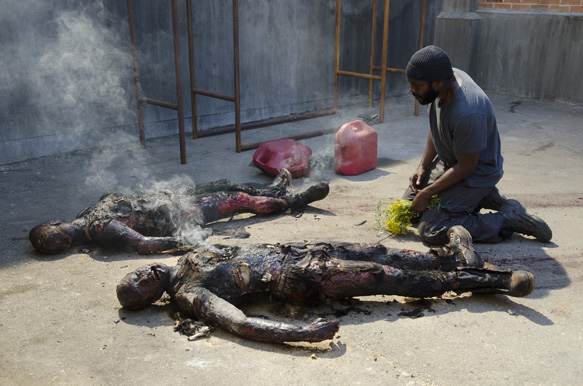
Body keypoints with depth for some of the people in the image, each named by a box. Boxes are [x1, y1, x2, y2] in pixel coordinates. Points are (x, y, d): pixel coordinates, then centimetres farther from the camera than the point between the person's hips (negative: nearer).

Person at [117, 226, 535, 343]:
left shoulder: (189, 257, 11)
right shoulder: (190, 296, -15)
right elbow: (238, 322, -29)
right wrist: (302, 333, -40)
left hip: (281, 251, 8)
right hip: (293, 280, -8)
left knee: (374, 253, 1)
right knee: (382, 276, -10)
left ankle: (454, 257, 14)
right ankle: (485, 279, -2)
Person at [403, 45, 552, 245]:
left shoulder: (467, 113, -37)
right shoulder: (446, 78, -10)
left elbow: (466, 167, -25)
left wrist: (427, 193, -17)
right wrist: (423, 167, 1)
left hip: (476, 173, -9)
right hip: (448, 161, 9)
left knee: (431, 231, -18)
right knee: (409, 205, 15)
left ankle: (508, 219, -5)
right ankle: (479, 196, 18)